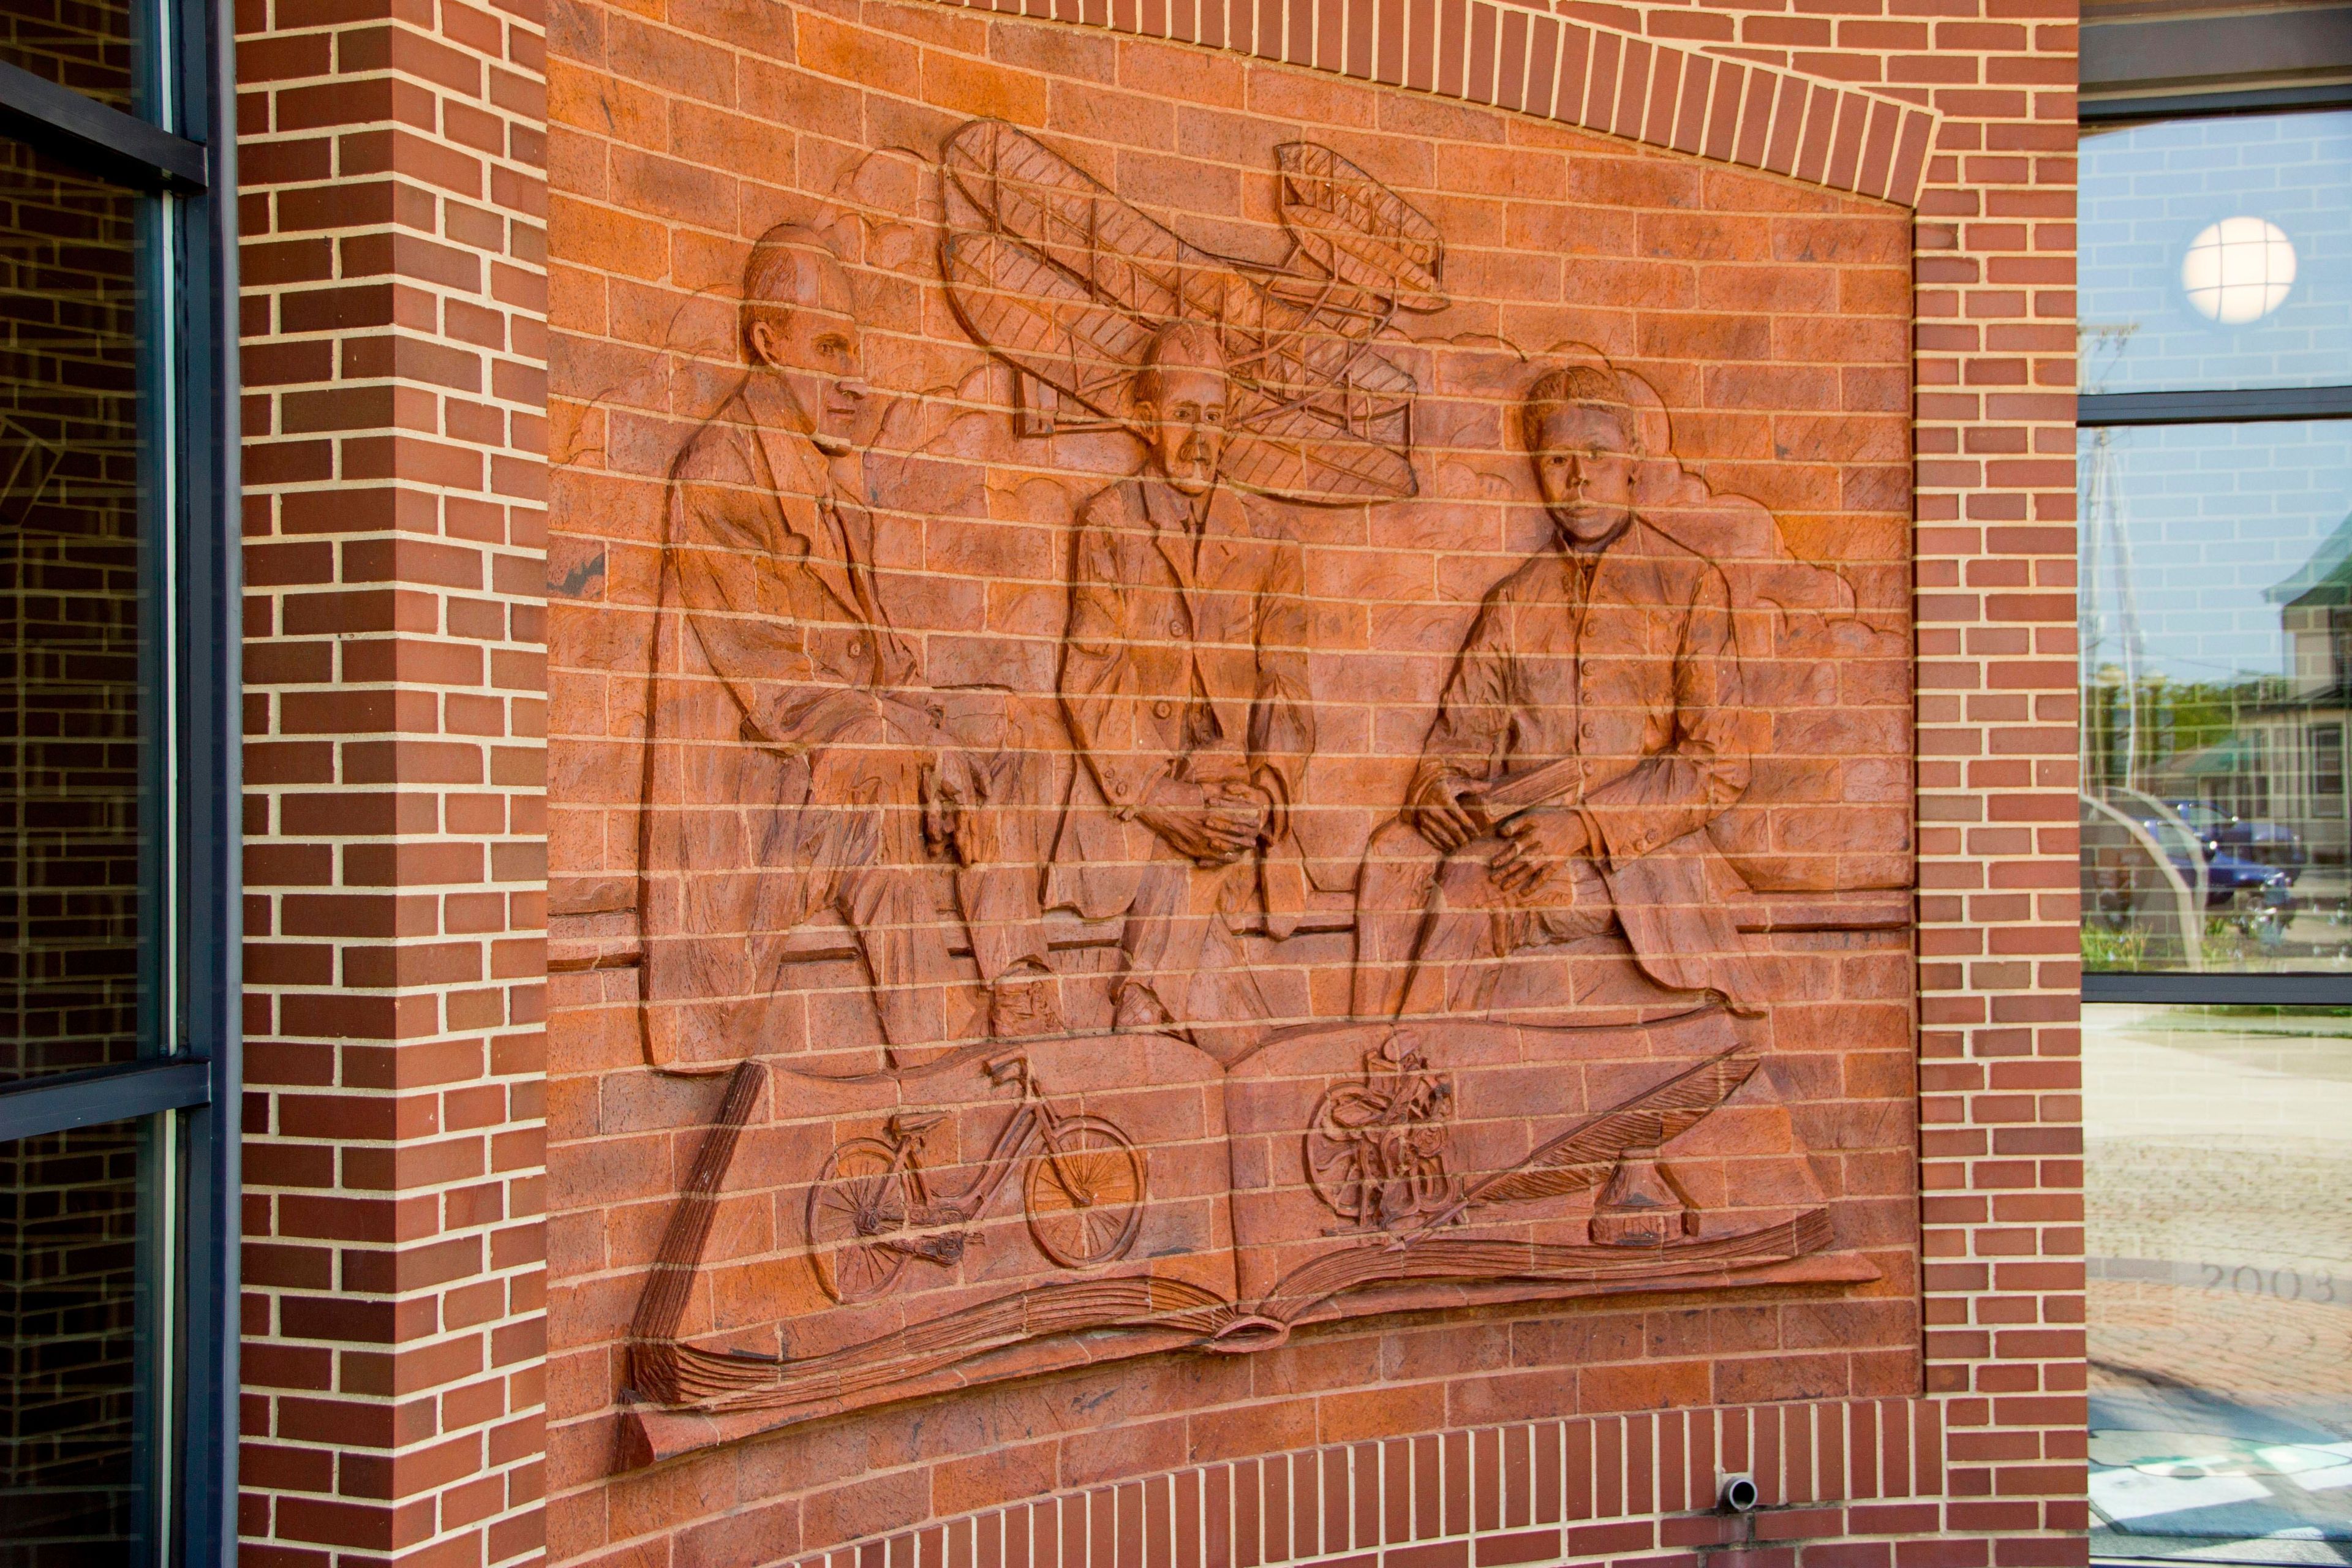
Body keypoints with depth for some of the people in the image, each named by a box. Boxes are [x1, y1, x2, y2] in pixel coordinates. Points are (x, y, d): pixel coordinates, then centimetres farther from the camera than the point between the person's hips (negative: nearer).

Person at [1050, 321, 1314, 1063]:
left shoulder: (1267, 544, 14)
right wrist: (1164, 797, -13)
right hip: (1129, 792, -2)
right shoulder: (1108, 522, 7)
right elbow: (1093, 678, -2)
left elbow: (1284, 690, 7)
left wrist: (1262, 793, -12)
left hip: (1233, 791, 2)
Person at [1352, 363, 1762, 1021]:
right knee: (1394, 856, -28)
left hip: (1641, 848, -3)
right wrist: (1436, 787, -10)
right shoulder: (1512, 602, 19)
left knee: (1469, 887, -30)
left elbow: (1719, 766, -1)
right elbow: (1461, 735, 16)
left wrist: (1587, 827, -14)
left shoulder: (1690, 586, 6)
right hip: (1516, 825, 3)